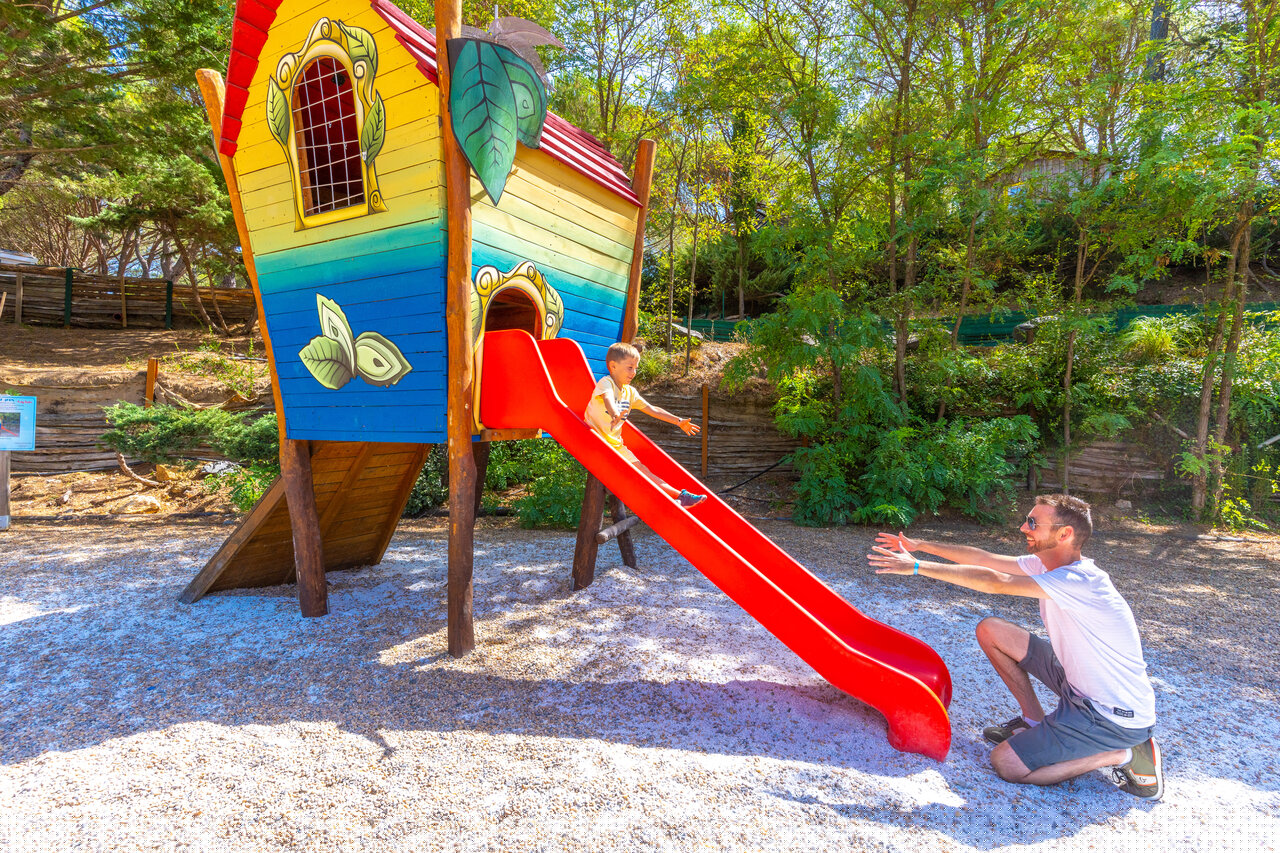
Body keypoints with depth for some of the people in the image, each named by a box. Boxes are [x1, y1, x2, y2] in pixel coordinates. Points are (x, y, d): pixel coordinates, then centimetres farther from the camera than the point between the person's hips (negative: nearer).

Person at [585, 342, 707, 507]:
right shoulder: (606, 383, -12)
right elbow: (608, 398, -36)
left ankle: (679, 495, -4)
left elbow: (653, 410, 17)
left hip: (616, 444, 8)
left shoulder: (630, 392, 12)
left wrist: (679, 421, 16)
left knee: (641, 469, 2)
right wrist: (615, 415, -59)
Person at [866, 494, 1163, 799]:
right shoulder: (1047, 564, -1)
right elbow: (983, 558, 2)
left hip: (1116, 717, -8)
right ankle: (1035, 722, 16)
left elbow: (994, 582, -34)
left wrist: (918, 566, -30)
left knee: (1005, 763, -12)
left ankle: (1124, 754, -2)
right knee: (990, 629, 5)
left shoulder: (1079, 581, -28)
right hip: (1078, 682, 9)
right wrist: (920, 545, -4)